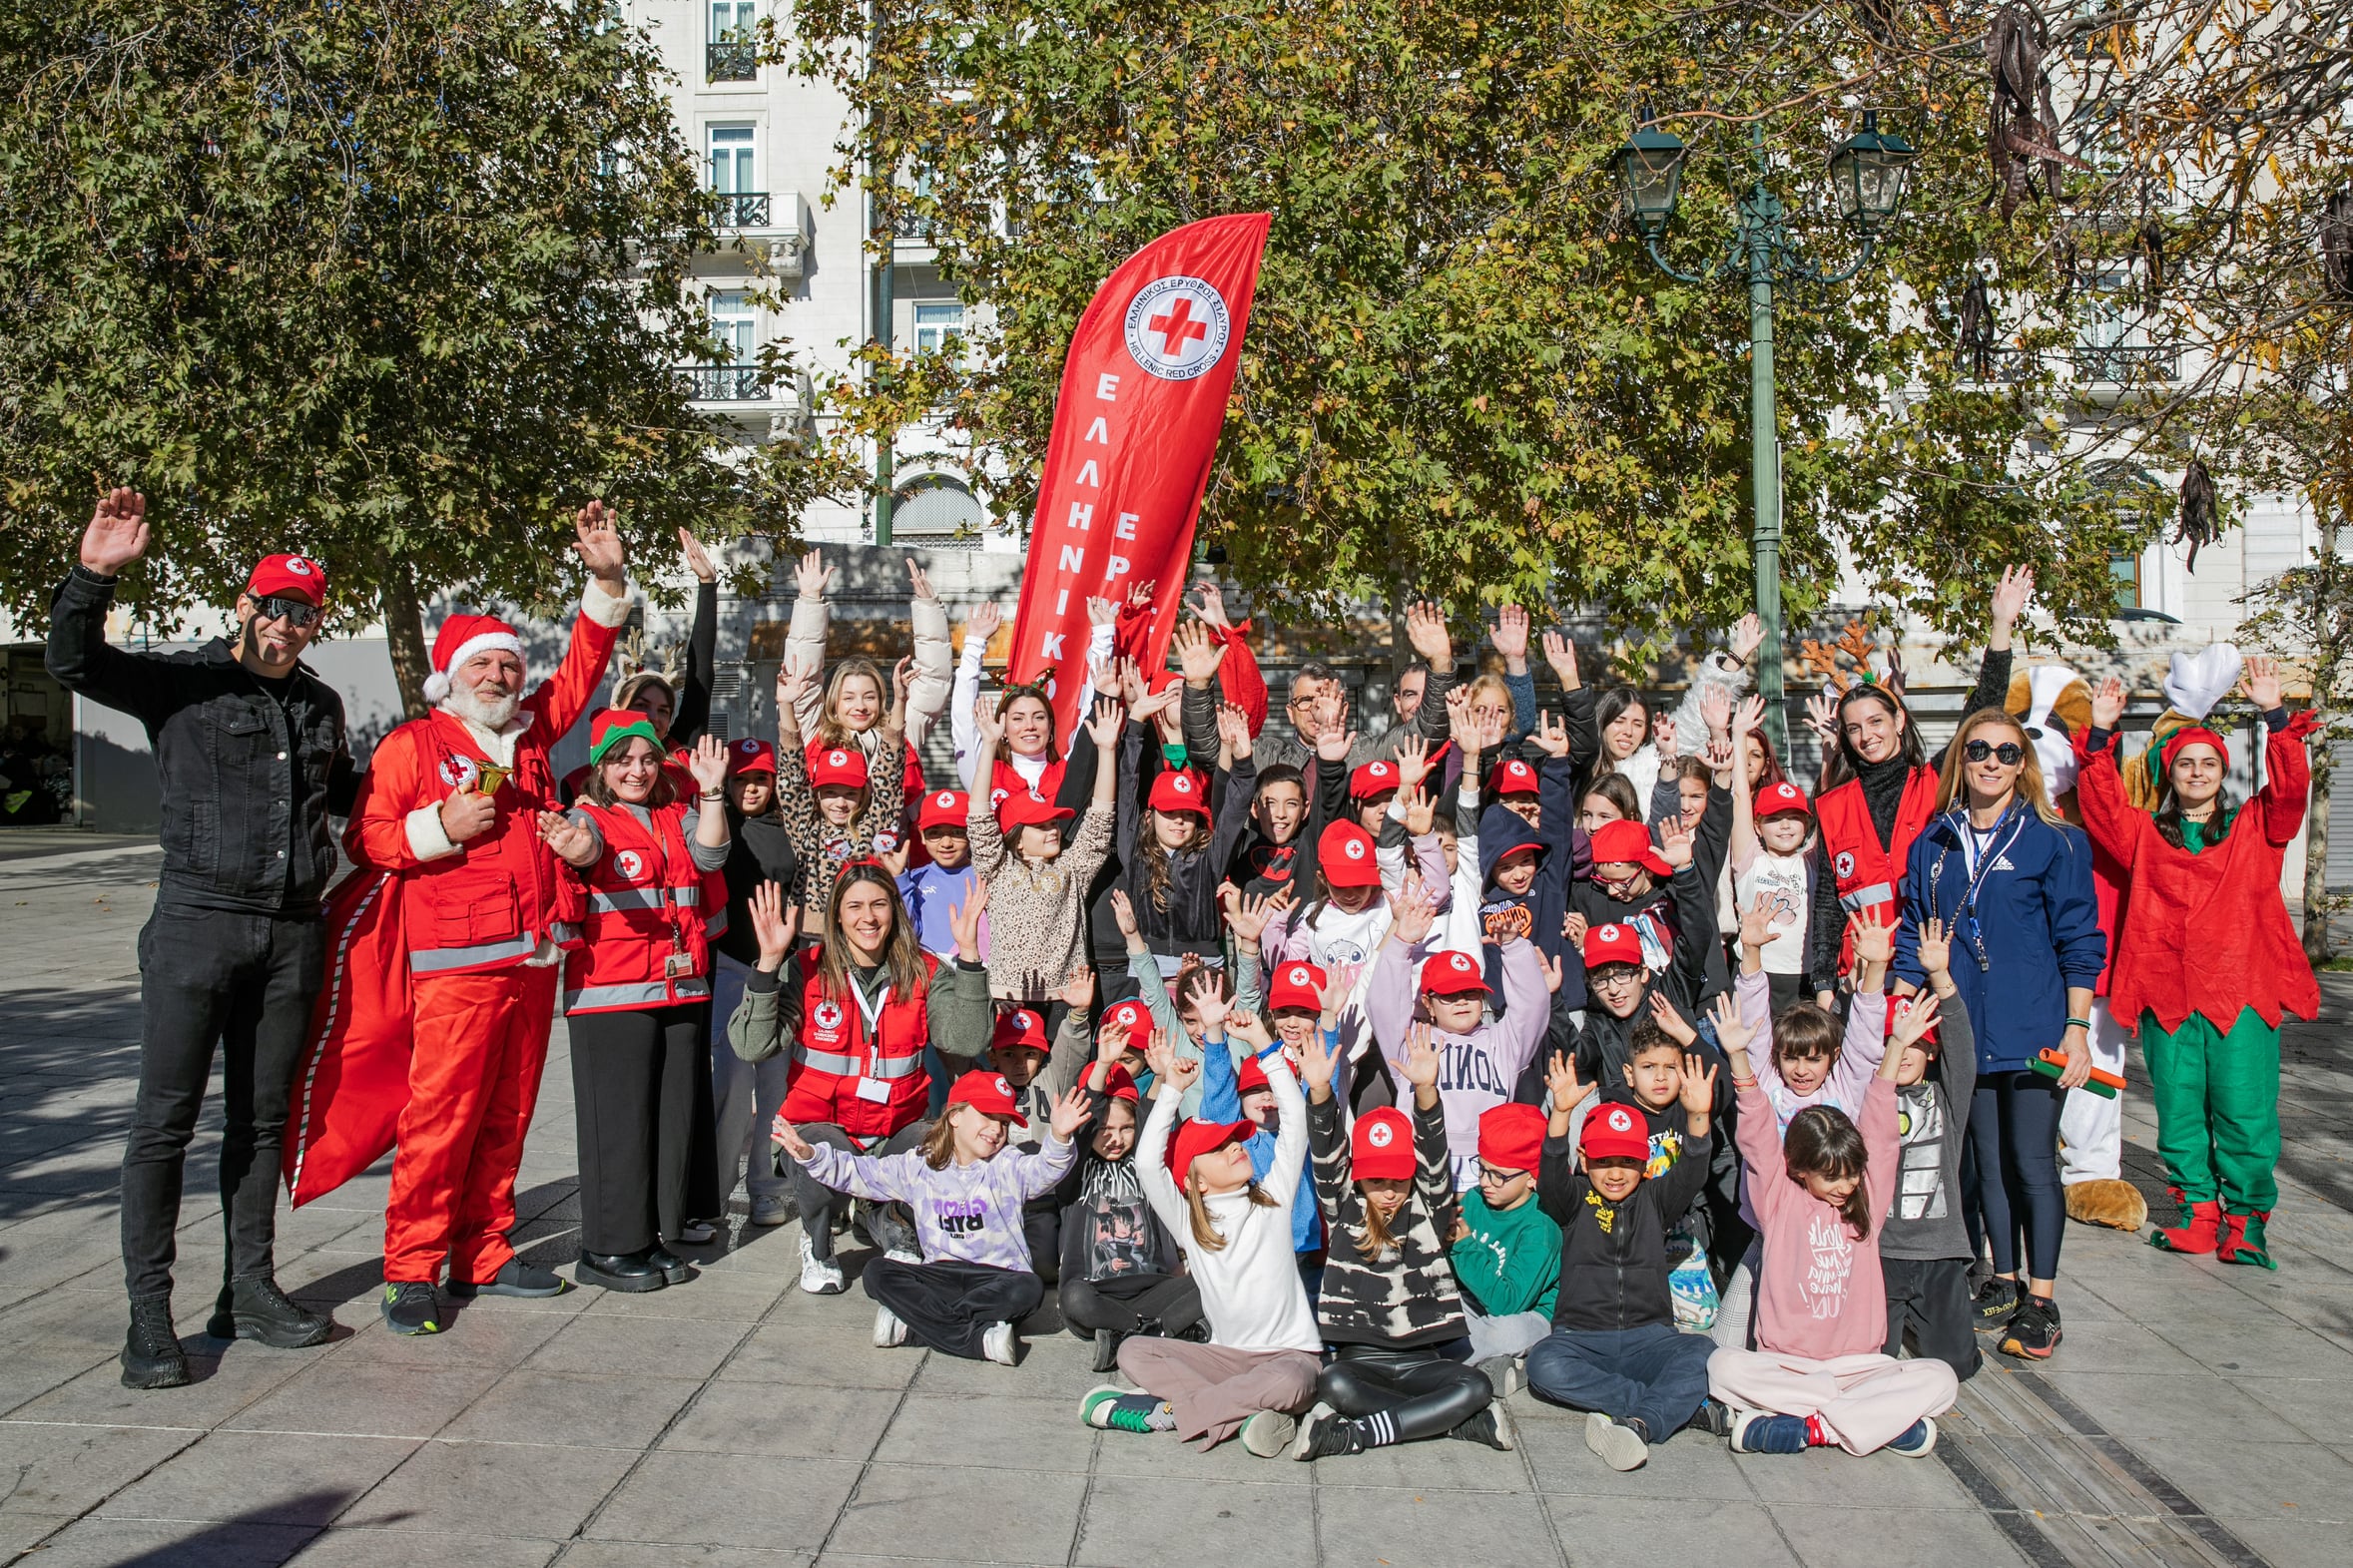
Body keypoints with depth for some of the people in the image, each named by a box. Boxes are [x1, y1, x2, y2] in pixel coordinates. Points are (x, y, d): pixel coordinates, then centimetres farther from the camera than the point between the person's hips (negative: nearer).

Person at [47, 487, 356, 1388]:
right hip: (199, 919, -5)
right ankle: (149, 1315, 4)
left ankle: (248, 1293, 20)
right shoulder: (184, 684, -1)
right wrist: (94, 575, -28)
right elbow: (75, 664, -16)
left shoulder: (322, 706, 15)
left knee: (262, 1119, 11)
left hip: (293, 932, 5)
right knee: (165, 1118, -3)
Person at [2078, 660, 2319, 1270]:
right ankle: (2197, 1211, 17)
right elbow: (2103, 807, 0)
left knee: (2244, 1112, -5)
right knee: (2179, 1111, 5)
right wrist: (2102, 734, -8)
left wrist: (2275, 716, -12)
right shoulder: (2147, 834, 14)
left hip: (2242, 989, -1)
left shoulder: (2255, 827, 12)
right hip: (2168, 991, 2)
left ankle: (2245, 1220, 6)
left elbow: (2289, 789, -3)